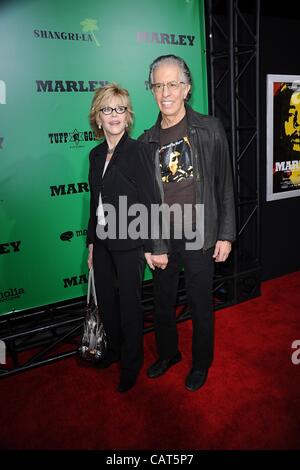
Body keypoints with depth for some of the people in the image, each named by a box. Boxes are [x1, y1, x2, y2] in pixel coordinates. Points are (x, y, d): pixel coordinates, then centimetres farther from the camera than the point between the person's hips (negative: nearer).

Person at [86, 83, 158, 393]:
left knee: (129, 303, 8)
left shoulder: (137, 150, -11)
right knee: (106, 300, 17)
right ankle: (115, 348, 42)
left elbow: (148, 202, -13)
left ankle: (131, 363, 29)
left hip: (129, 242, -6)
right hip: (103, 241, 6)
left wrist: (150, 246, -15)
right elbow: (95, 203, 12)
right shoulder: (96, 155, 8)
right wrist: (91, 244, 12)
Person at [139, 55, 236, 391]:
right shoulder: (147, 141, 4)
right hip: (162, 239, 3)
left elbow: (224, 185, -2)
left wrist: (226, 234, -5)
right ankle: (168, 353, 42)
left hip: (199, 237, -3)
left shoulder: (209, 129, -3)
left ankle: (201, 362, 35)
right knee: (162, 302, 17)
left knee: (200, 304, 11)